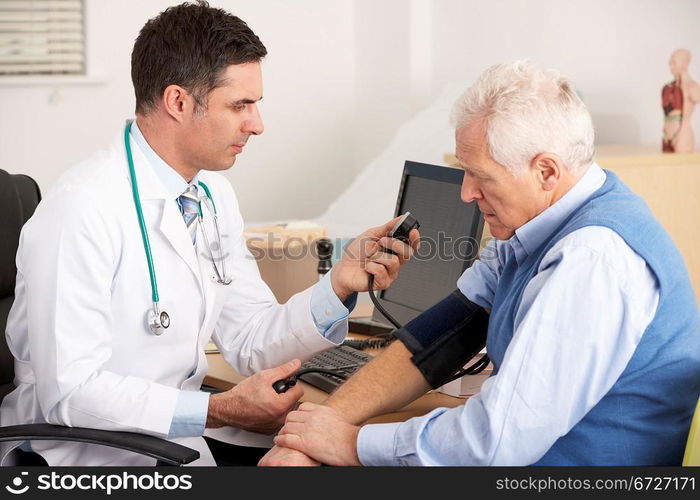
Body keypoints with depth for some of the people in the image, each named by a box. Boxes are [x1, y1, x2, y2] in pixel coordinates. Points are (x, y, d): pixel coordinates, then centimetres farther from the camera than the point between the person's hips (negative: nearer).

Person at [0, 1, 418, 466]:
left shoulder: (214, 193, 4)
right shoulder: (84, 209, -21)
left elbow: (252, 343, 5)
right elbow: (70, 392, -23)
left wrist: (340, 283, -10)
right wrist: (220, 411, -23)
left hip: (179, 425, 8)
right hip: (89, 448, -7)